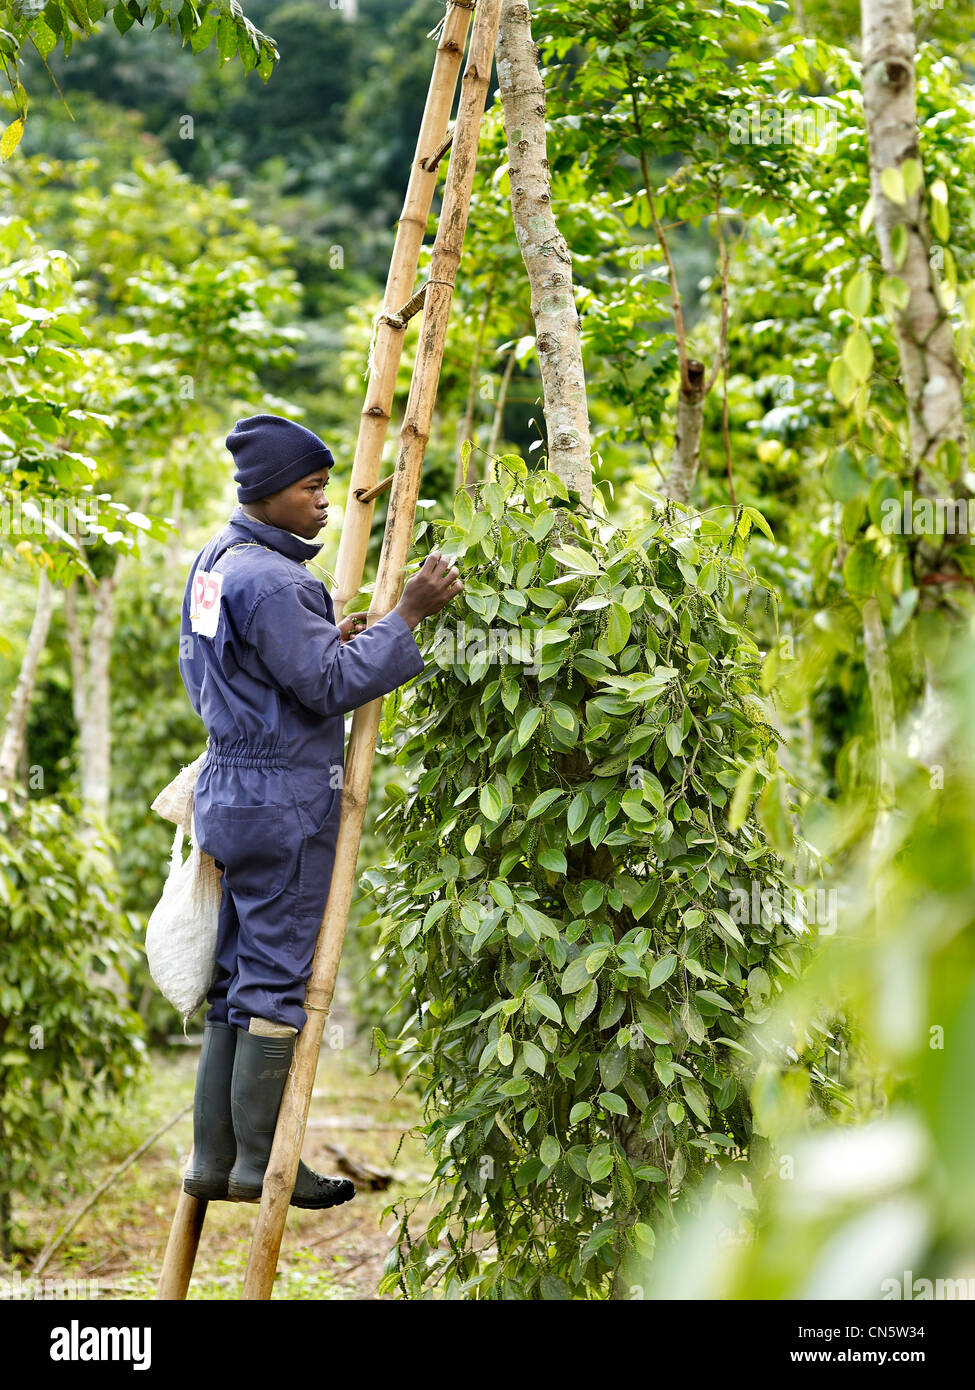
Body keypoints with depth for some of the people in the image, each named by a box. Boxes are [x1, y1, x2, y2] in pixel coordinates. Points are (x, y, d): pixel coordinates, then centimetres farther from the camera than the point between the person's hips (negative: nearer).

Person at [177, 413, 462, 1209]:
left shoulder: (215, 563, 14)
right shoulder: (270, 581, -18)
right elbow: (331, 686, -19)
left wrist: (330, 640, 15)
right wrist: (407, 616, -17)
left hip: (232, 789, 10)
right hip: (283, 800, -10)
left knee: (237, 982, 12)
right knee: (278, 981, -3)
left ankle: (213, 1159, 16)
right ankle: (260, 1164, 3)